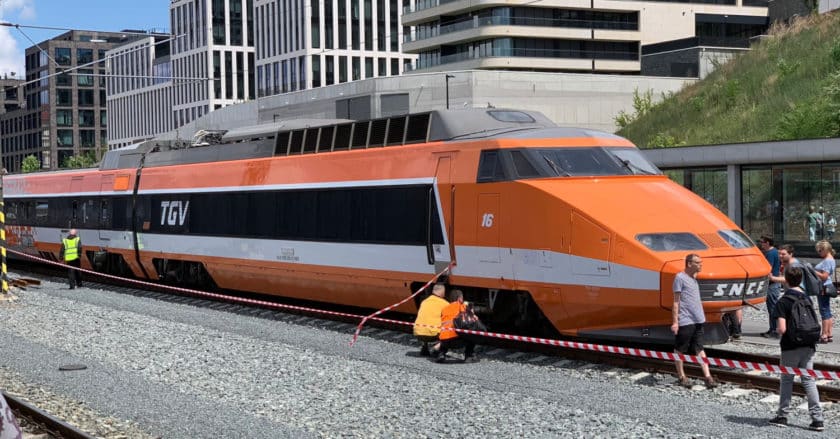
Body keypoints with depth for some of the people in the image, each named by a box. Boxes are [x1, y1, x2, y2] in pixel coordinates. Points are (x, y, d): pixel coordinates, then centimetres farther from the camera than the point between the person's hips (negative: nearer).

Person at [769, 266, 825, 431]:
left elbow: (782, 329, -19)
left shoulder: (783, 302, -13)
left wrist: (777, 329, 1)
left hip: (790, 347, -4)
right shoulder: (807, 299, 5)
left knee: (786, 380, 9)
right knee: (808, 380, 6)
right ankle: (817, 419, 0)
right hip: (808, 346, 5)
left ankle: (782, 416, 16)